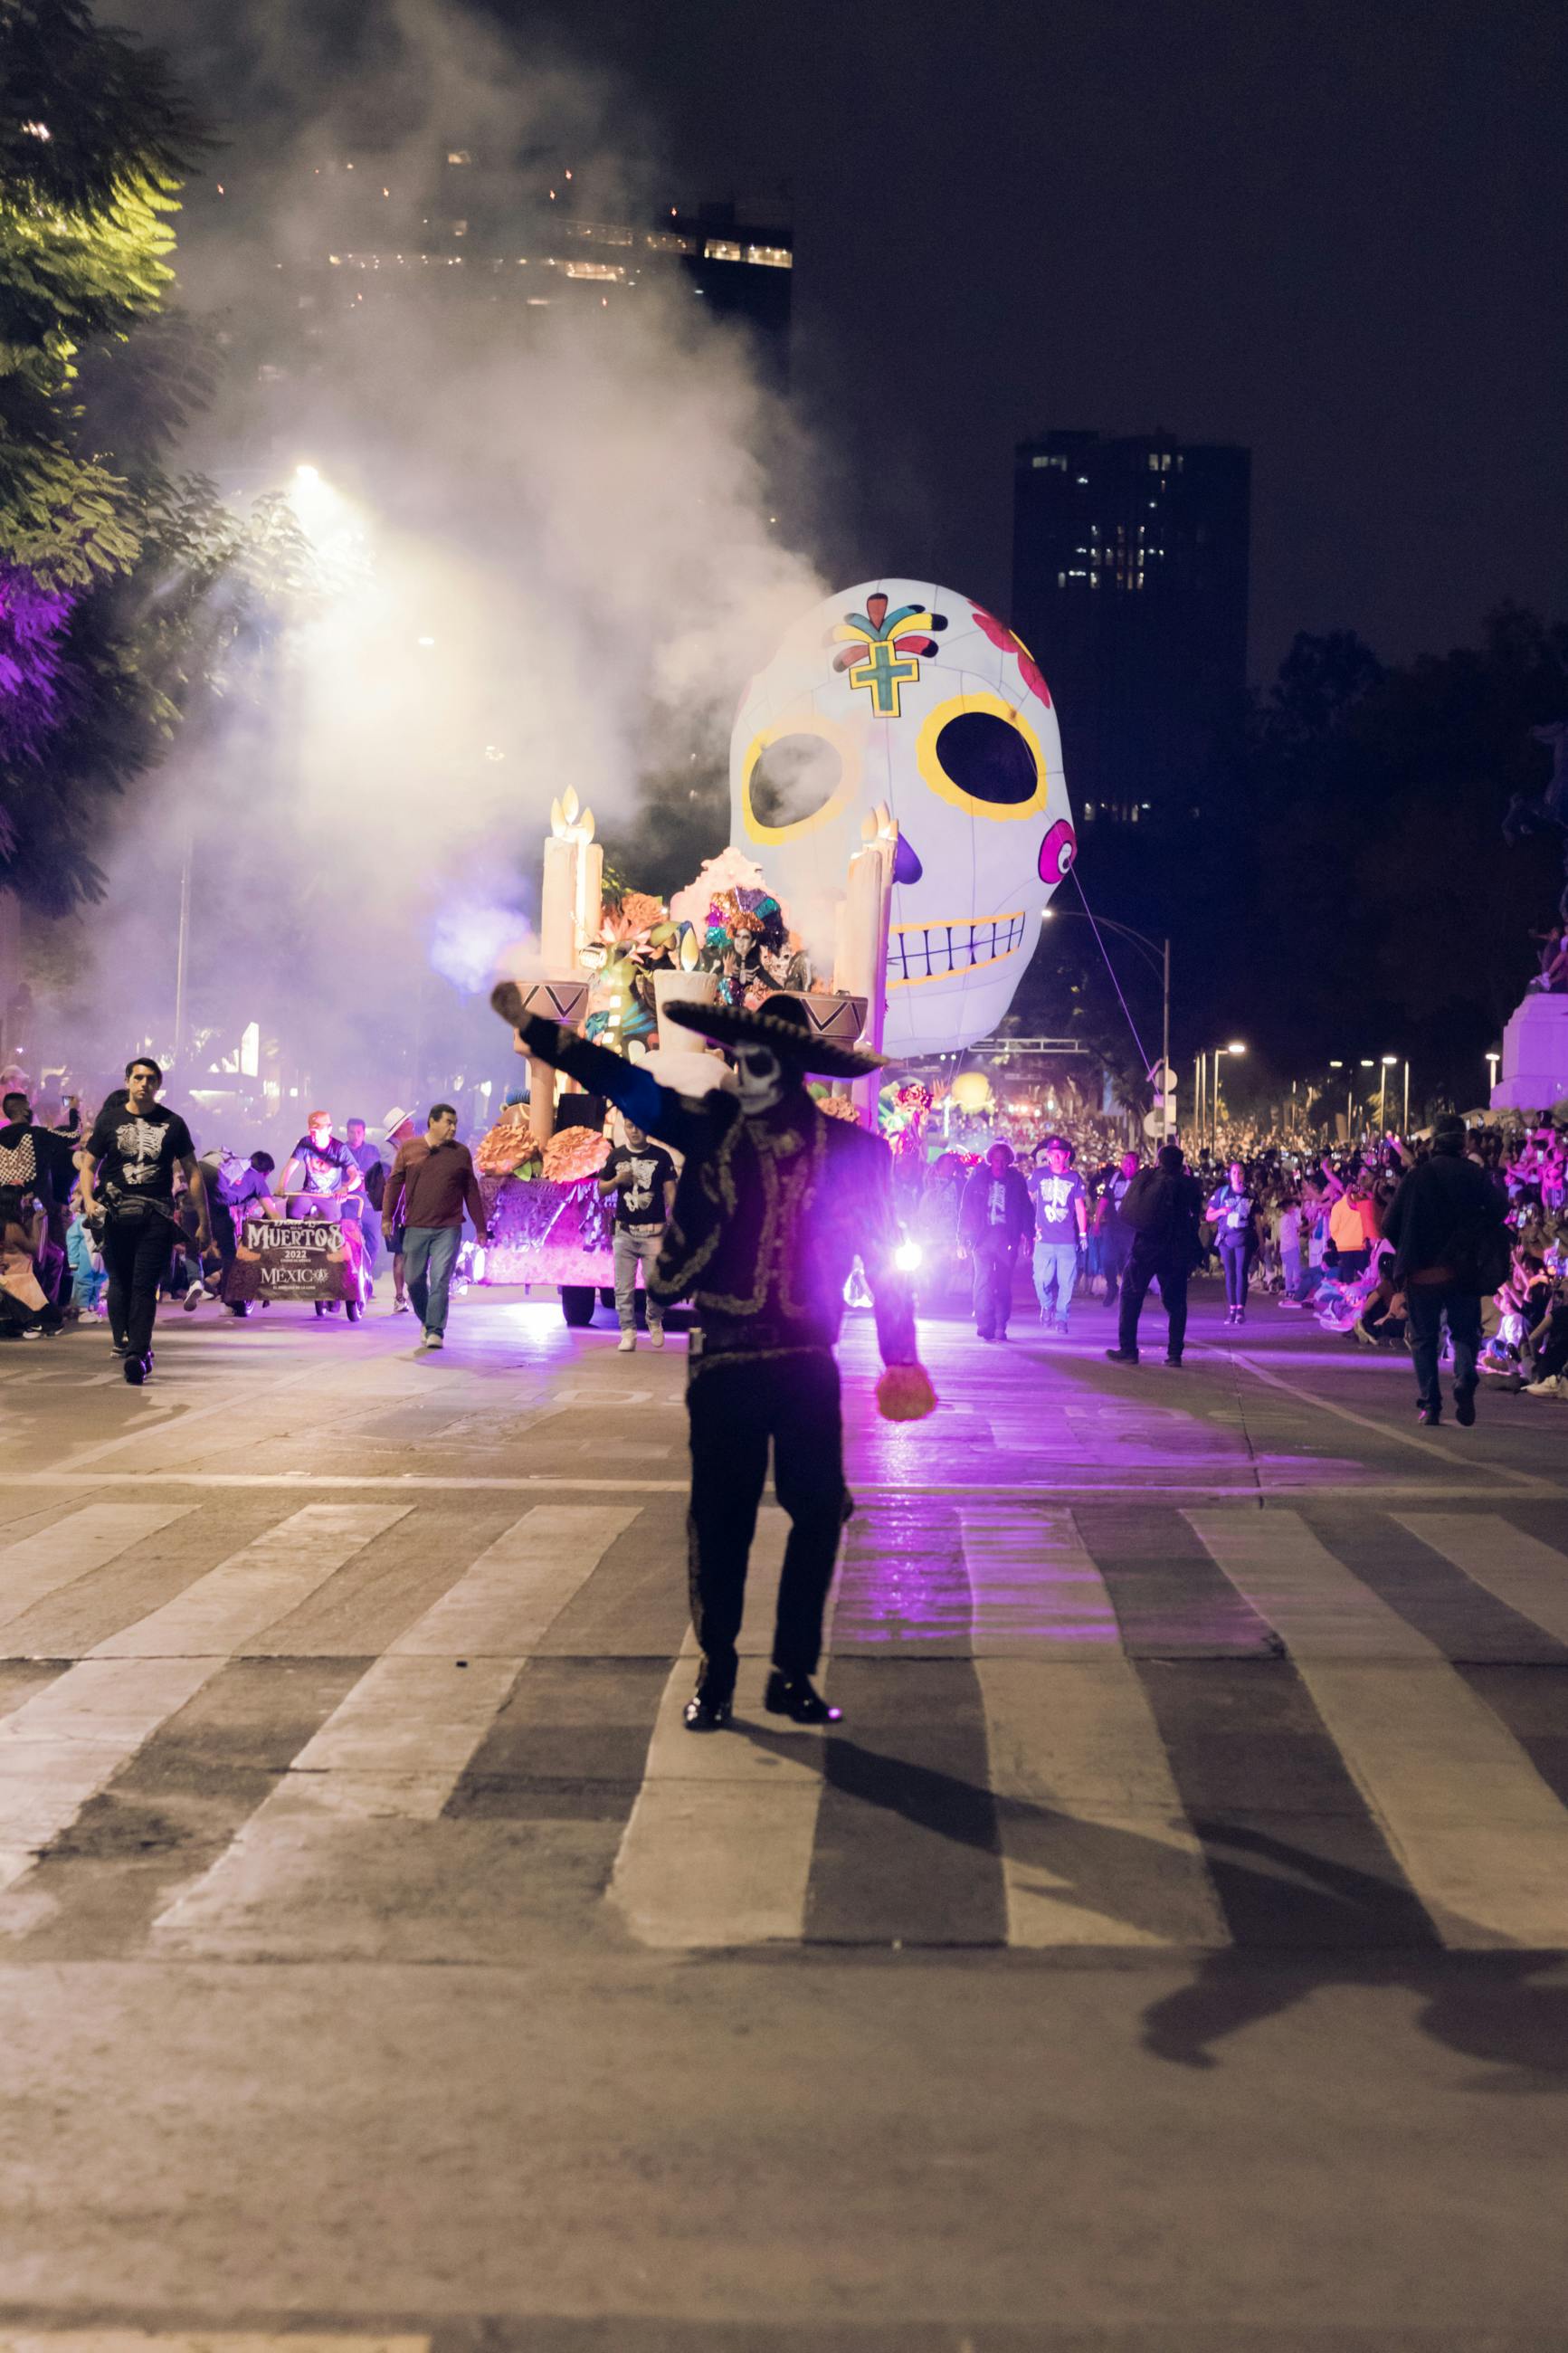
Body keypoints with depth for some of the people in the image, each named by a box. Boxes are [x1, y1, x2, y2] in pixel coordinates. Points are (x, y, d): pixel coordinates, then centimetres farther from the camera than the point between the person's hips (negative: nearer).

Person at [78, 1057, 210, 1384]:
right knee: (120, 1281, 3)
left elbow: (192, 1172, 13)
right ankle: (122, 1339, 17)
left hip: (157, 1216, -1)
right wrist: (88, 1201, -9)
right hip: (115, 1213, 1)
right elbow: (88, 1165, 10)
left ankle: (136, 1353, -17)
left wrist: (204, 1222, 10)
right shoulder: (109, 1120, 11)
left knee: (145, 1285, -10)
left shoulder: (172, 1123, 11)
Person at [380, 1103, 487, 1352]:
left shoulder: (461, 1153, 6)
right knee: (414, 1280, 7)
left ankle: (435, 1331, -4)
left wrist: (480, 1228, 10)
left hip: (448, 1230, -1)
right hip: (415, 1228, 1)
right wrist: (387, 1217, -1)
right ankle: (426, 1321, 29)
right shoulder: (409, 1148, 4)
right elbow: (394, 1183, 7)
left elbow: (472, 1192, 10)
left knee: (440, 1281, -8)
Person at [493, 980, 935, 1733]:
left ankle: (793, 1674, 17)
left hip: (807, 1362, 0)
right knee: (719, 1520, 5)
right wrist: (532, 1028, -8)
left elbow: (883, 1257, 2)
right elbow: (624, 1083, -1)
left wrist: (901, 1359, 0)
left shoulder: (851, 1149, 0)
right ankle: (715, 1676, 18)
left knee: (817, 1514, 2)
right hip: (722, 1360, 0)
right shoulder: (711, 1126, 3)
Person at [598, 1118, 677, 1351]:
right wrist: (617, 1180, -8)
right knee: (624, 1288, 0)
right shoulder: (616, 1156, 9)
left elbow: (670, 1191, 1)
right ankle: (628, 1332, 6)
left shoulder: (661, 1156, 3)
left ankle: (655, 1323, 22)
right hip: (625, 1232, 2)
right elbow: (601, 1189, 13)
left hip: (654, 1231, -2)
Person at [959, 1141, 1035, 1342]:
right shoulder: (978, 1178, 6)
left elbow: (1026, 1208, 8)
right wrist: (965, 1235, 0)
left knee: (1004, 1284, 1)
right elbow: (967, 1207, 7)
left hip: (1006, 1239, 0)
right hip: (983, 1237, 0)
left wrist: (1028, 1235, -1)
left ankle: (1000, 1326, 8)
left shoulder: (1016, 1181, 7)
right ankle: (985, 1324, -13)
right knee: (983, 1280, -11)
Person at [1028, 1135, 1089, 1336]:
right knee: (1041, 1279, -5)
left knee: (1066, 1282, -3)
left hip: (1068, 1240, 0)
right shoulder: (1039, 1175, 6)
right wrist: (1032, 1224, 6)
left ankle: (1061, 1318, 9)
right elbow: (1027, 1199, 12)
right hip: (1044, 1239, 0)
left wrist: (1083, 1233, 4)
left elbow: (1080, 1207, 10)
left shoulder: (1074, 1179, 8)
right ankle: (1047, 1306, 23)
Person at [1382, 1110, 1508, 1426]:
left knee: (1424, 1339, 10)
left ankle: (1429, 1404, 2)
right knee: (1465, 1333, 13)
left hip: (1421, 1272, 0)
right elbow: (1497, 1216, -7)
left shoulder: (1415, 1177, -3)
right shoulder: (1476, 1175, -2)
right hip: (1464, 1272, 0)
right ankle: (1464, 1379, -15)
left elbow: (1390, 1227, -3)